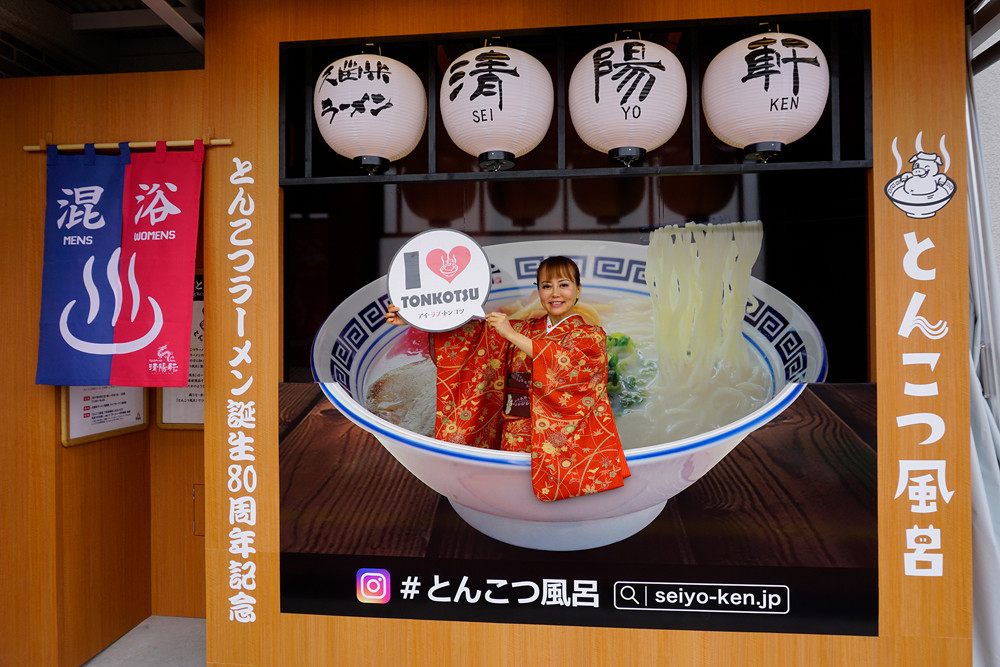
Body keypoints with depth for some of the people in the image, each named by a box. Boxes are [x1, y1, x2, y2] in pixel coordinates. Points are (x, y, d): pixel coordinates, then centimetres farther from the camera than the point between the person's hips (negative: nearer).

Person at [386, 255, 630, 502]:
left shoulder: (591, 335, 5)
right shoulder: (523, 329, 16)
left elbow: (564, 360, -16)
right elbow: (475, 331, 9)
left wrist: (511, 335, -16)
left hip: (562, 439, -3)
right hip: (515, 435, 3)